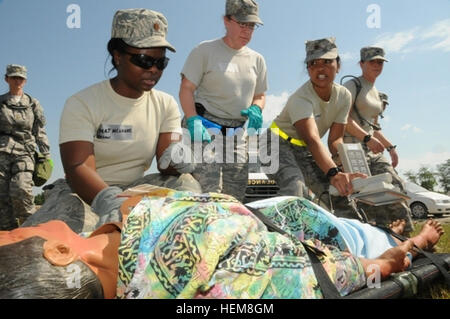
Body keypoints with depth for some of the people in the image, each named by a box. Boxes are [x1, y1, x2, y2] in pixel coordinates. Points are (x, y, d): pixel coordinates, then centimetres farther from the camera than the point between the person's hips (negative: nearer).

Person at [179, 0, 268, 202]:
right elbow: (186, 89, -4)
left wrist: (256, 109, -2)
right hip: (206, 128, -5)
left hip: (238, 134, 5)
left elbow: (260, 95, 22)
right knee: (207, 195, -13)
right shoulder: (205, 50, 0)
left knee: (235, 197, 6)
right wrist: (193, 121, -18)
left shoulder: (256, 60, 15)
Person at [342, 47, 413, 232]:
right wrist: (367, 138, -24)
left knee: (395, 185, -1)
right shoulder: (353, 85, -2)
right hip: (352, 146, -8)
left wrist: (390, 147, 19)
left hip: (372, 150, 8)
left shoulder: (376, 92, 23)